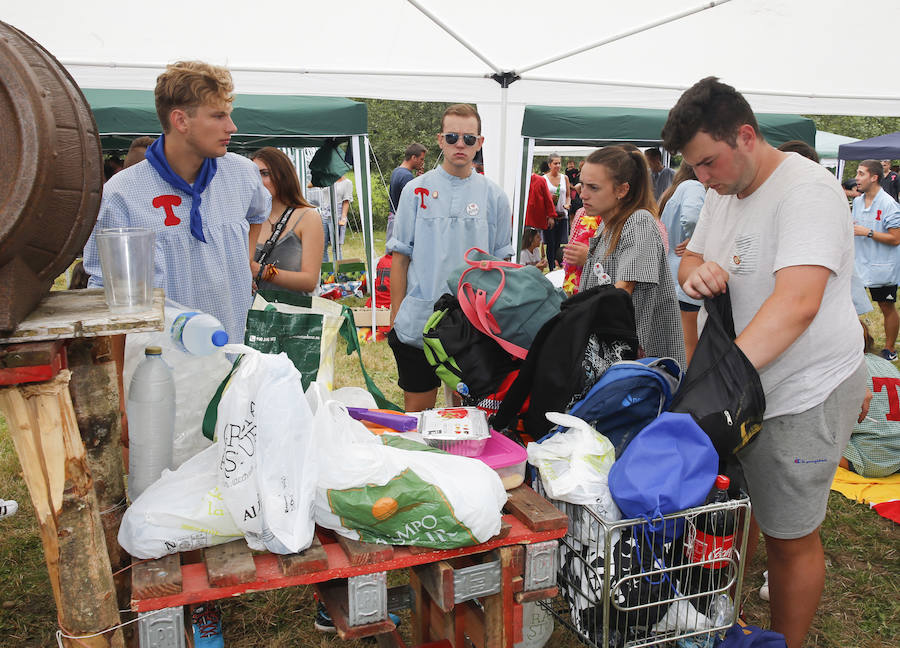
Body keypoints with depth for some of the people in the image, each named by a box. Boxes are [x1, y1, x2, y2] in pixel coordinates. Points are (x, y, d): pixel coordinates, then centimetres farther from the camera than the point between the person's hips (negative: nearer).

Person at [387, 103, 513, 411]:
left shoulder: (494, 196, 4)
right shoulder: (416, 190, 2)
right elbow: (400, 258, 4)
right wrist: (395, 317, 0)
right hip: (418, 324, 0)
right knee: (417, 411, 9)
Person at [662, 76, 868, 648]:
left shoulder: (806, 190, -20)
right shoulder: (724, 191, 7)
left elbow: (797, 304, -32)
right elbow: (692, 257, 17)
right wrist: (695, 272, -9)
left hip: (802, 396, -7)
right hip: (742, 386, 7)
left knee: (790, 537, 5)